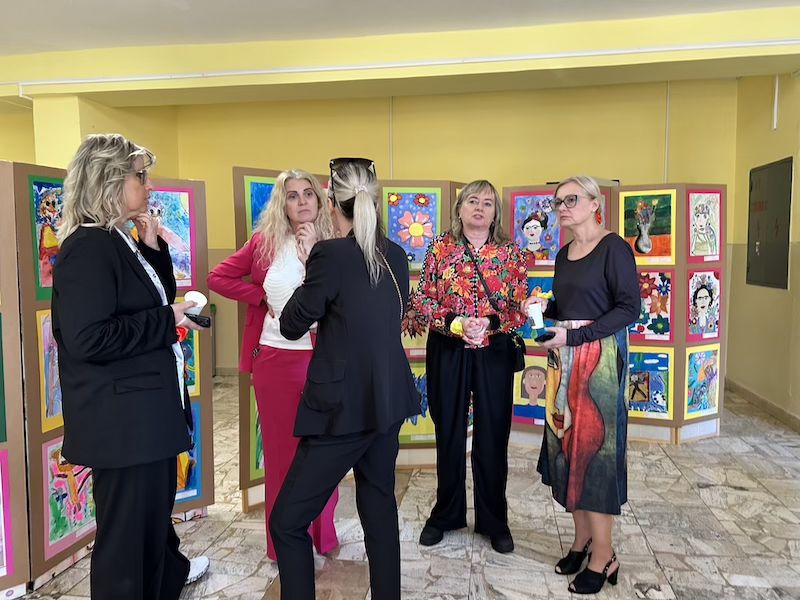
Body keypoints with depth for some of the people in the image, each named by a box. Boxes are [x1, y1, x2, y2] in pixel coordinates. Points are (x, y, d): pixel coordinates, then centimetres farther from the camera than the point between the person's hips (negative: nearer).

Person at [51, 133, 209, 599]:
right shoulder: (87, 248, -20)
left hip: (147, 409, 10)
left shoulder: (121, 242, 10)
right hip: (122, 419, -10)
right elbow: (87, 339, -28)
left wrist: (154, 249, 4)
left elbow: (155, 301, 17)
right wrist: (169, 320, -21)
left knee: (155, 508, 29)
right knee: (127, 526, 7)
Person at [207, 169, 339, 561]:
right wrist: (261, 298, -5)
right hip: (274, 358, 1)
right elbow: (217, 278, 4)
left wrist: (312, 253, -21)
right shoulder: (264, 242, 1)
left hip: (320, 359, 0)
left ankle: (322, 534, 31)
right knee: (281, 449, 12)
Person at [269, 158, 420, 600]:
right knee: (379, 505, 20)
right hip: (388, 399, 8)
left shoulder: (331, 253, -15)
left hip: (344, 406, -7)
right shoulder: (396, 256, 4)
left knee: (287, 520, 4)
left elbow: (292, 326, -6)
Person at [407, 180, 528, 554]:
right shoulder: (440, 248, 2)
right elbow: (421, 300, -2)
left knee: (493, 435, 7)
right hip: (447, 352, 0)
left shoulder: (511, 252, 3)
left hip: (494, 353, 0)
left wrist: (490, 324, -17)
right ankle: (446, 514, 29)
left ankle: (494, 520, 25)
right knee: (449, 433, 11)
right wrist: (454, 323, -17)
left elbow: (521, 307, 0)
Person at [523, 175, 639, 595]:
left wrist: (573, 336, -20)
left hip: (600, 358, -7)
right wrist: (545, 307, 0)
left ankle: (603, 558, 9)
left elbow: (629, 308, -15)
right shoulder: (563, 254, 14)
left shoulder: (613, 247, -9)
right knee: (565, 443, 8)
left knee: (594, 448, -3)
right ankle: (582, 539, 23)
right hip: (564, 360, 7)